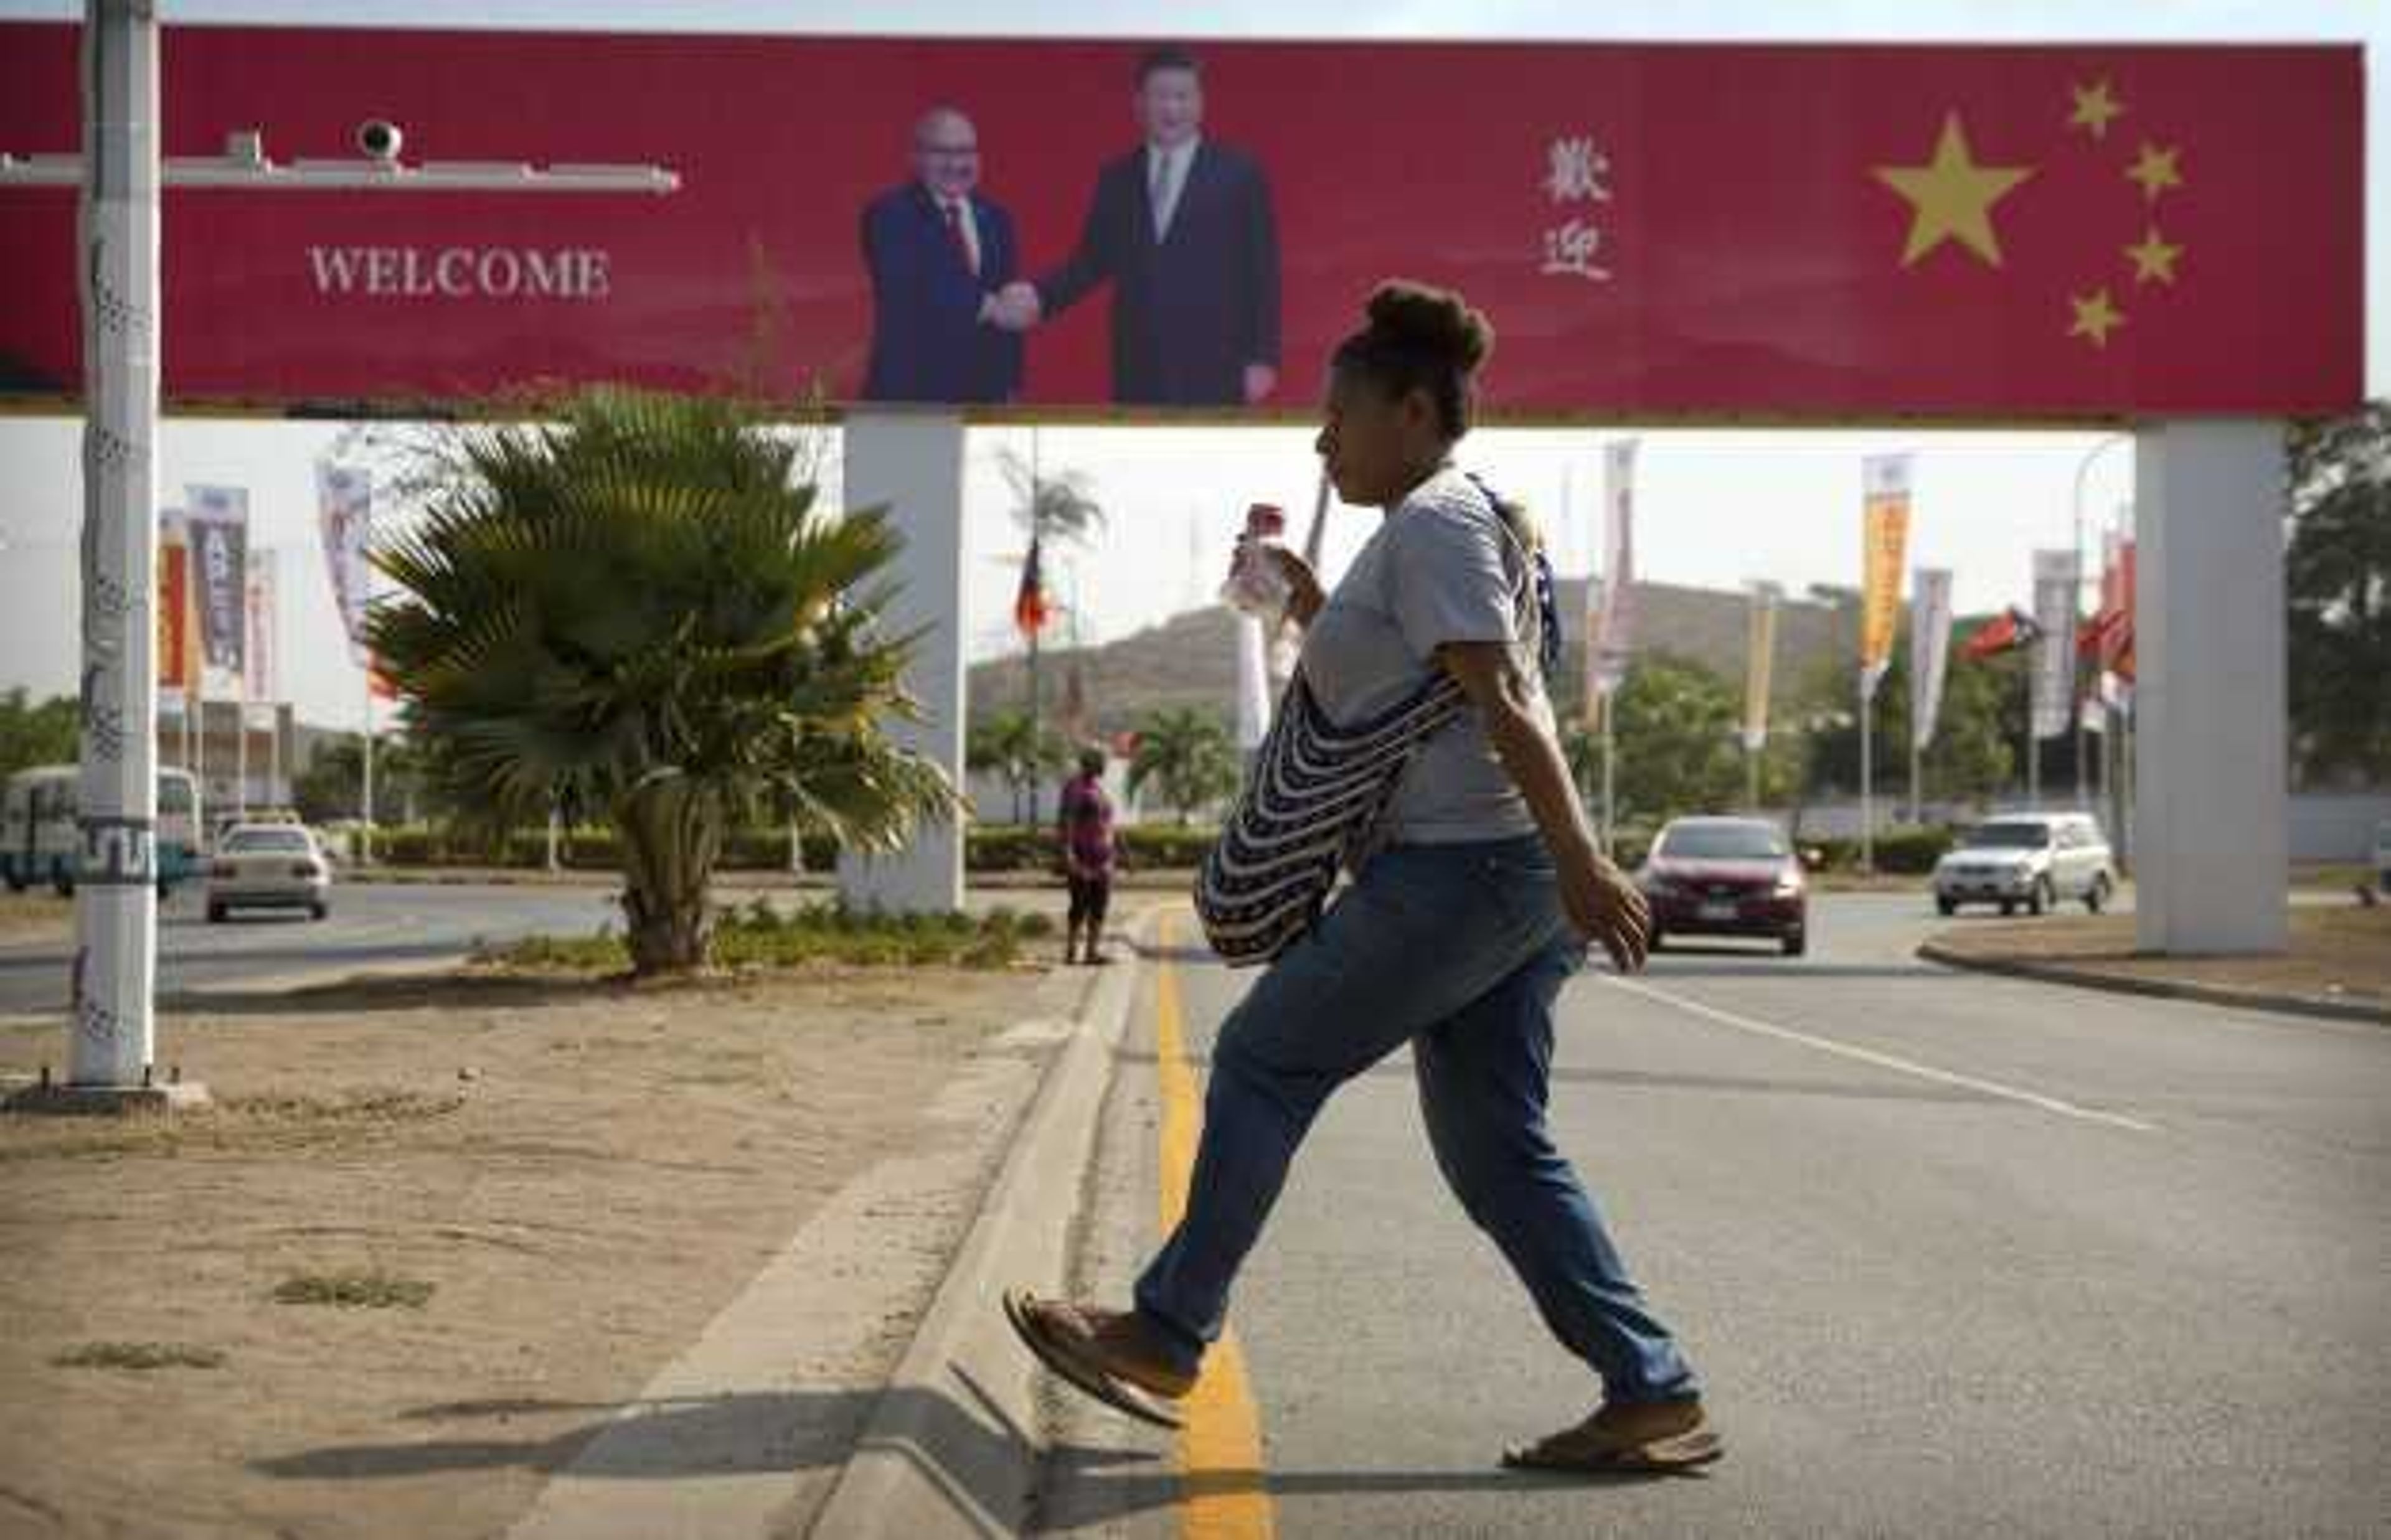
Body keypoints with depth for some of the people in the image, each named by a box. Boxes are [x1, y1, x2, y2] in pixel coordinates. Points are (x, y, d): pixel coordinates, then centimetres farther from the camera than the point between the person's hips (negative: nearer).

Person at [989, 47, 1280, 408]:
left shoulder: (1240, 174, 1)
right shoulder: (1116, 179, 12)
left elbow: (1261, 273, -1)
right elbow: (1092, 261, 11)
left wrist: (1262, 358, -7)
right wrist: (1040, 297, -8)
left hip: (1213, 370, -3)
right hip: (1139, 372, 3)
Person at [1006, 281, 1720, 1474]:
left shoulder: (1433, 522, -9)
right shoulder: (1447, 525, 22)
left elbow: (1505, 703, -20)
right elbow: (1377, 682, 32)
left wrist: (1580, 859, -27)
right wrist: (1300, 595, 20)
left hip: (1458, 869, -10)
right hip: (1507, 880, 10)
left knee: (1264, 1061, 1)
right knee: (1496, 1152, 9)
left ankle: (1164, 1337, 10)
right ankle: (1651, 1395, 6)